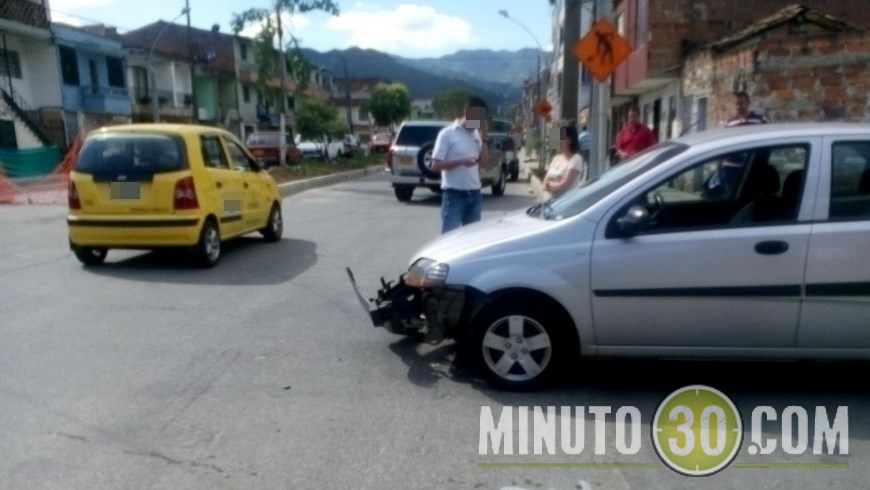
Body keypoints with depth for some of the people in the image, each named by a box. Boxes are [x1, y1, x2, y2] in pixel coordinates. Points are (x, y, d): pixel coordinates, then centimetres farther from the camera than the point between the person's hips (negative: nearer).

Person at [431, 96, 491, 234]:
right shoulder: (447, 133, -7)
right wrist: (461, 161, -21)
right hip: (454, 195, -6)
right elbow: (436, 165, -10)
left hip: (474, 194, 6)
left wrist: (484, 138, 1)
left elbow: (485, 165, 8)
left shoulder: (477, 135, 11)